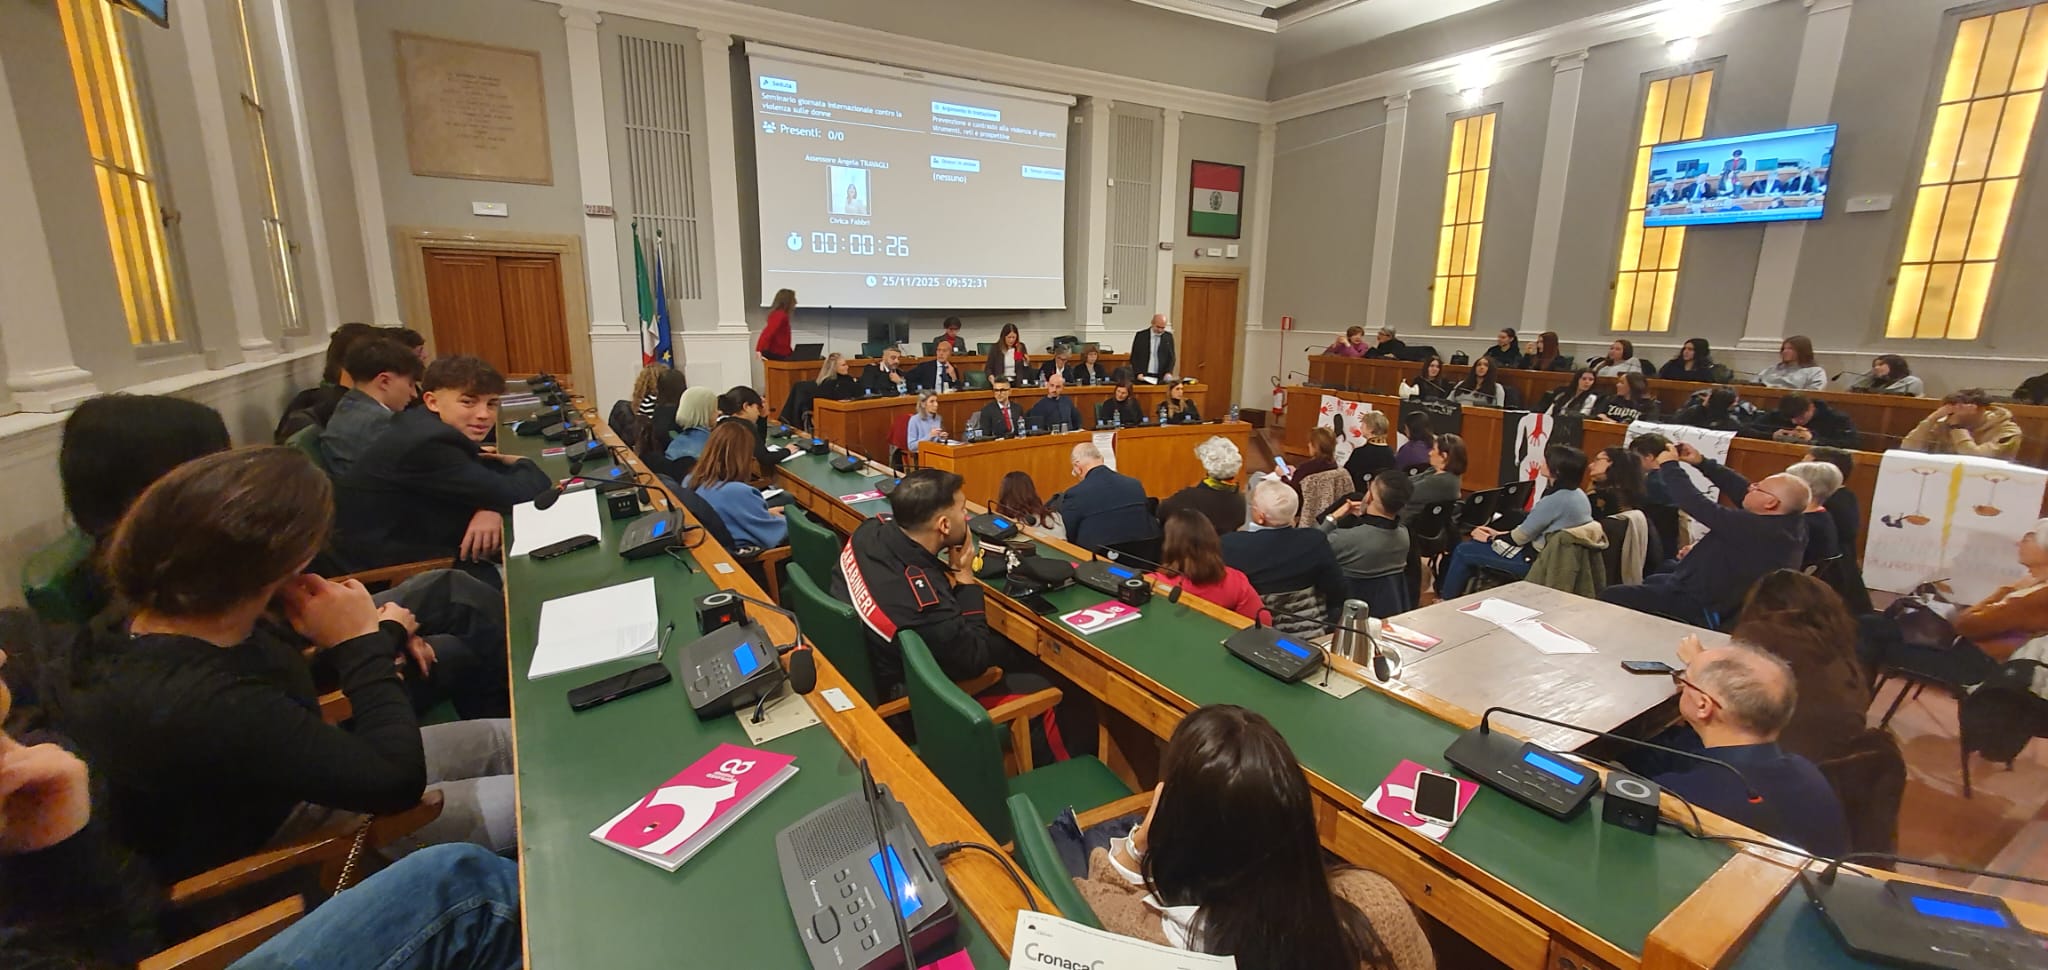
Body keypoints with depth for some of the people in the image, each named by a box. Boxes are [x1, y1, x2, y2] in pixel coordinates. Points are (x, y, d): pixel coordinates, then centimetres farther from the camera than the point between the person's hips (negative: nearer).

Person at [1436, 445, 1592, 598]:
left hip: (1534, 559, -10)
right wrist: (1500, 533, 11)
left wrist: (1490, 538, 0)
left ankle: (1446, 602, 15)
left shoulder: (1555, 500, -26)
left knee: (1463, 551, 0)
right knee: (1473, 543, 17)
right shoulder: (1578, 494, 5)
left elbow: (1521, 537, -18)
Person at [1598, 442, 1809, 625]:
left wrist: (1669, 465, -15)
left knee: (1609, 596, -8)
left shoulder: (1753, 528, -32)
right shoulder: (1793, 524, -5)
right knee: (1652, 581, 33)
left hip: (1700, 610, -10)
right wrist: (1702, 462, 2)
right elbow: (1742, 490, 4)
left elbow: (1694, 503, -29)